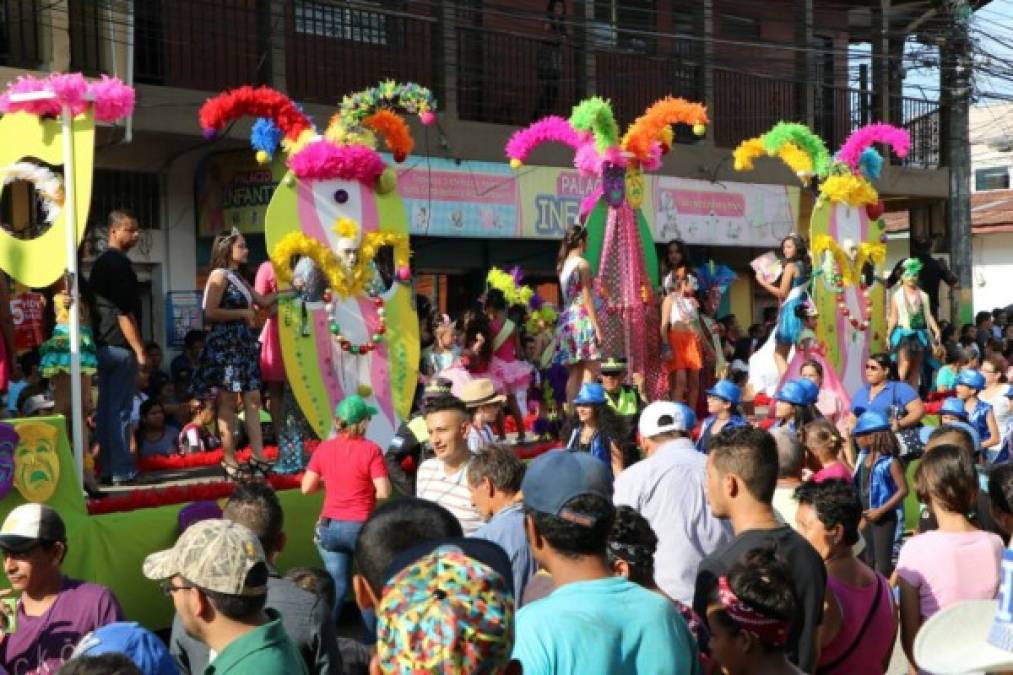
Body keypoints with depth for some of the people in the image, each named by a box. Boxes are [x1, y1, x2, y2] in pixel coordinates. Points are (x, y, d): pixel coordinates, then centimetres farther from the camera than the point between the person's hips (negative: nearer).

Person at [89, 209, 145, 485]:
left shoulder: (100, 262, 16)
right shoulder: (119, 263, -13)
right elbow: (124, 311, -19)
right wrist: (139, 348, -17)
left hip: (102, 344, 9)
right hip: (120, 345, -9)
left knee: (105, 408, 9)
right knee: (120, 410, -6)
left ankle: (107, 468, 13)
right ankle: (121, 470, -3)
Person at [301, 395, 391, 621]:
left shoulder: (324, 448, 0)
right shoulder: (371, 450, -12)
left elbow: (307, 488, 3)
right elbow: (383, 492, -16)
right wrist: (365, 490, 5)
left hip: (329, 526, 4)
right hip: (361, 527, -3)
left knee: (336, 586, 12)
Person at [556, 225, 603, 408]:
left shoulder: (562, 265, 13)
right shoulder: (582, 264, -8)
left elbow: (569, 294, 12)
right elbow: (587, 299, -11)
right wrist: (597, 327, -11)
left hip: (567, 319, 8)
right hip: (582, 319, -8)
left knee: (574, 374, 8)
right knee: (590, 371, -6)